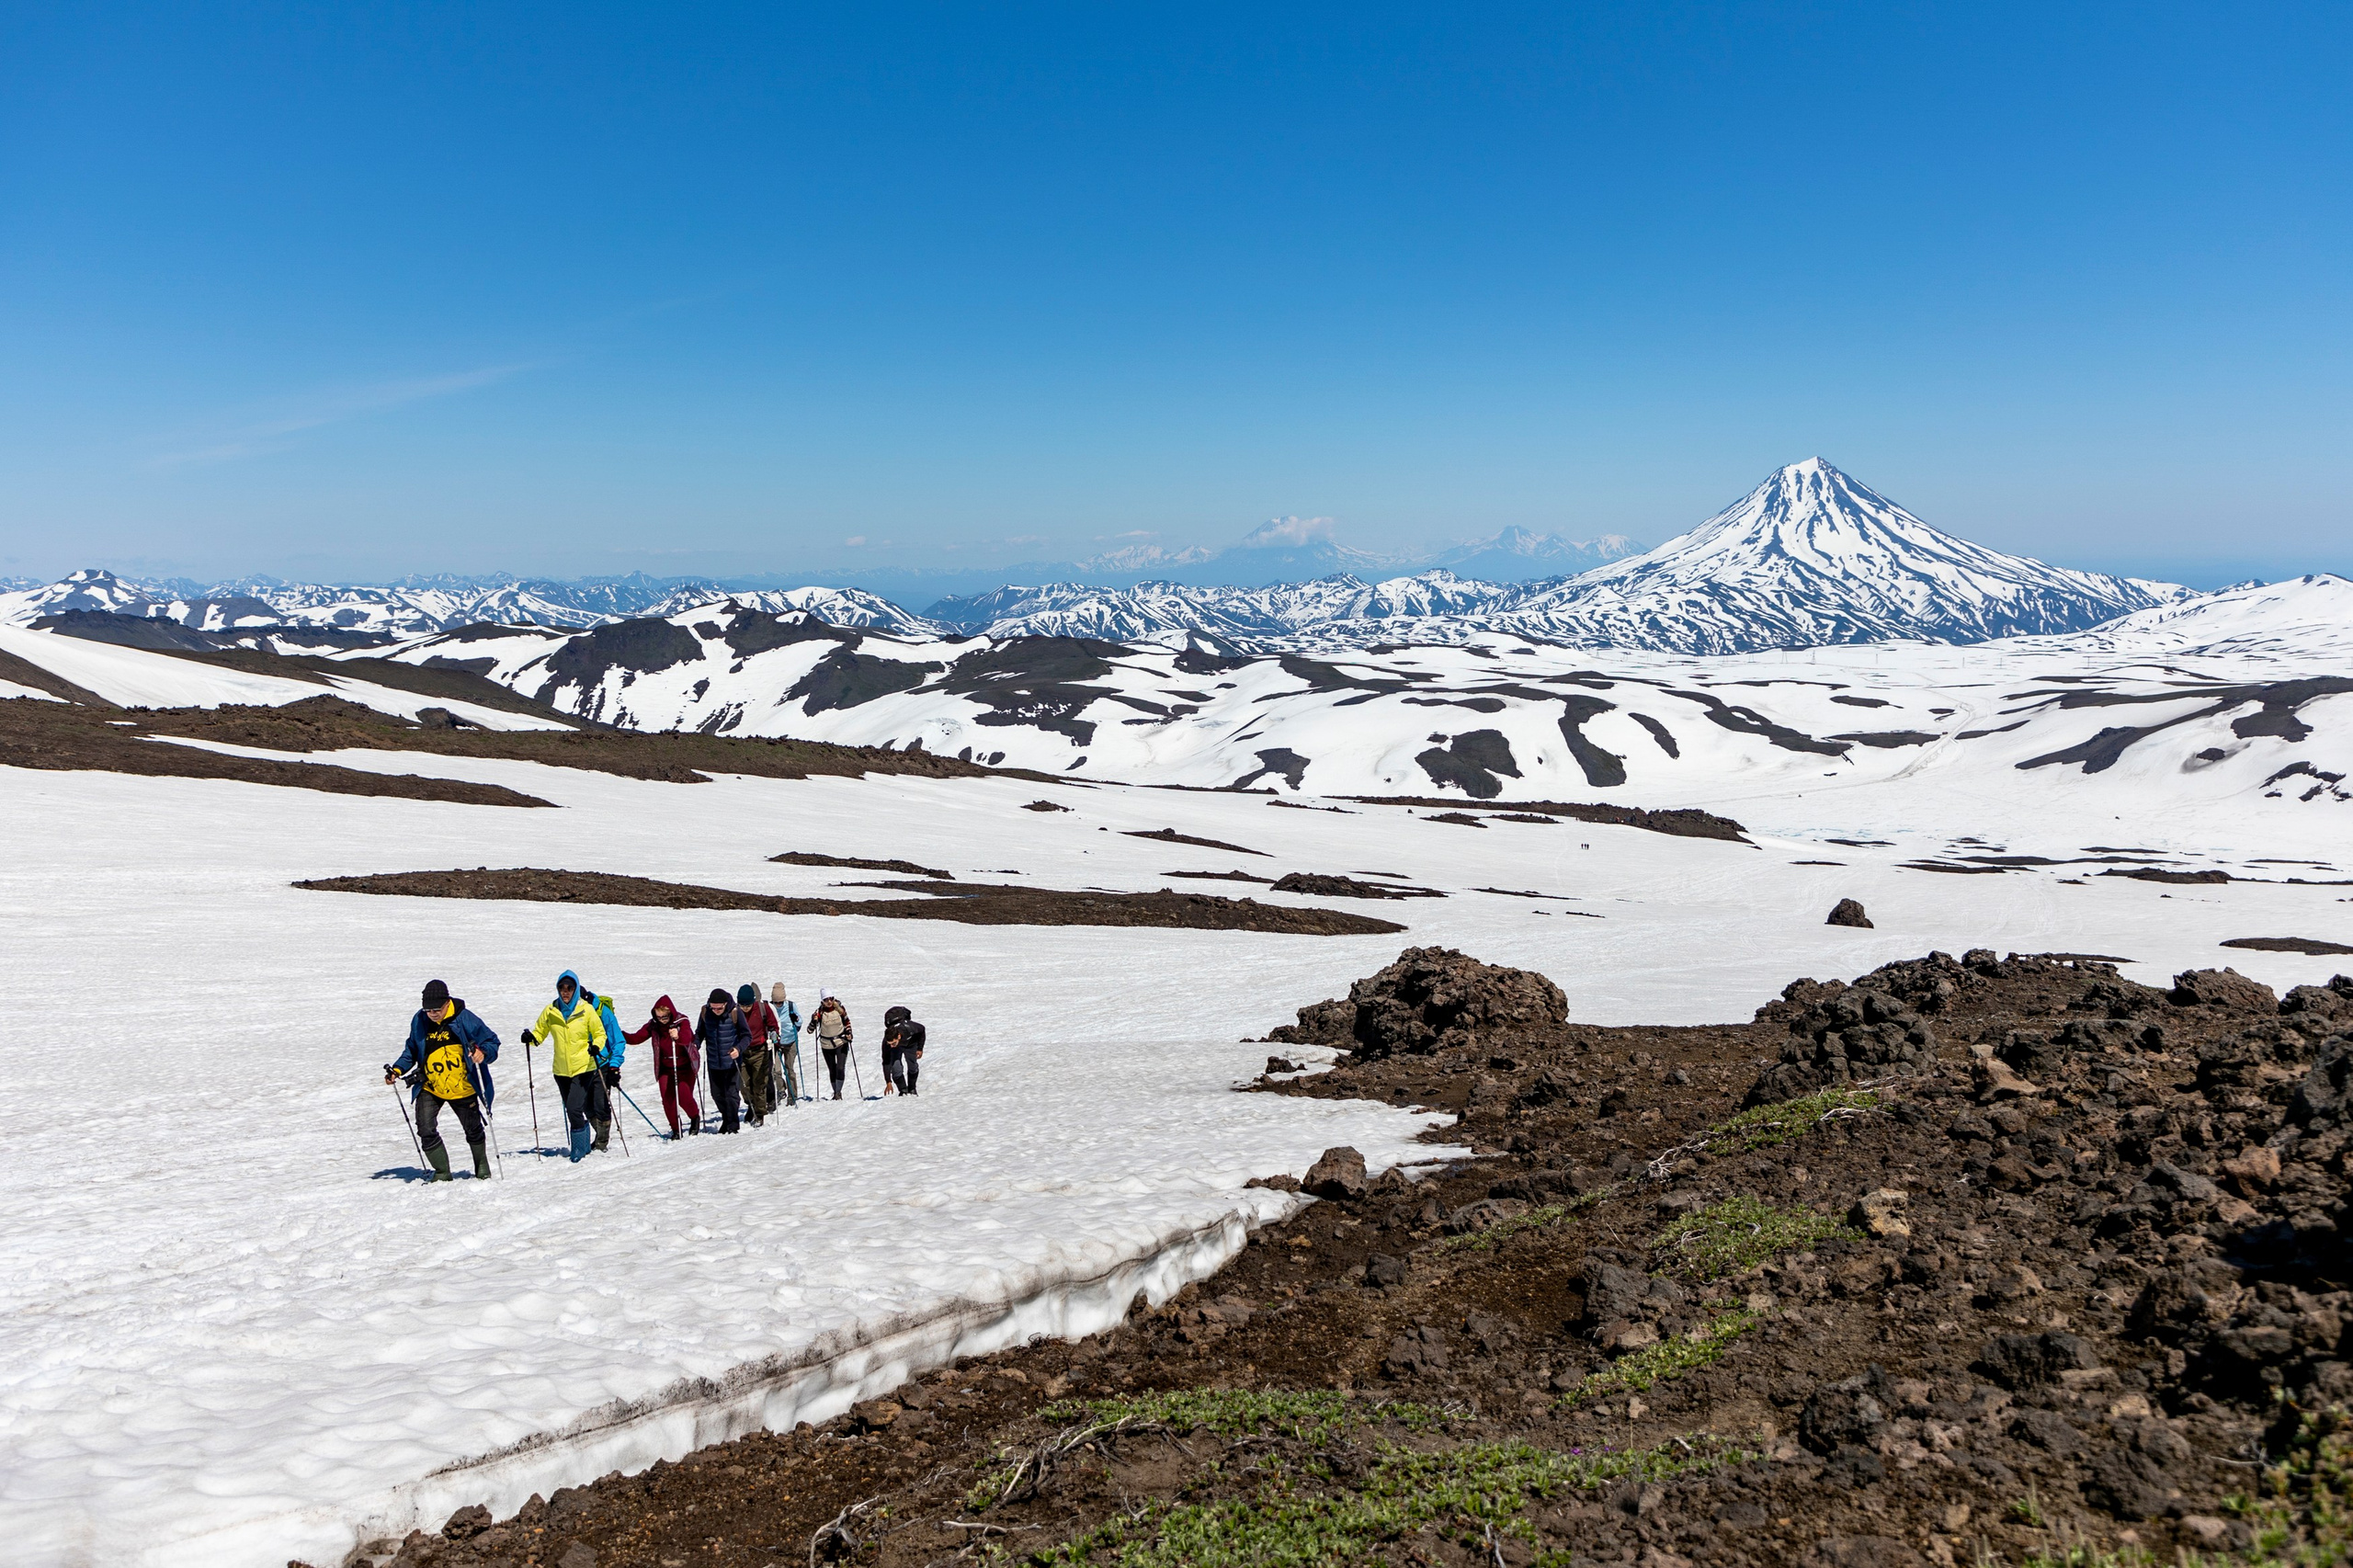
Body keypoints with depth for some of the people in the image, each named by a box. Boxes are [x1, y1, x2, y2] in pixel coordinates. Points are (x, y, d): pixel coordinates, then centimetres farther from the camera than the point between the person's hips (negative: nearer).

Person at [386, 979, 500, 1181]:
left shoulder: (465, 1019, -15)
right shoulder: (419, 1021, -5)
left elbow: (492, 1042, -10)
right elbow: (412, 1050, 12)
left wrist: (483, 1053, -32)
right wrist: (397, 1069, -2)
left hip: (462, 1088, -2)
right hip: (429, 1088, 2)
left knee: (473, 1130, 13)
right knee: (426, 1130, -13)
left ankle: (482, 1168, 37)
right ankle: (442, 1172, 4)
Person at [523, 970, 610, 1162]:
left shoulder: (587, 1010, -6)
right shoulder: (550, 1011, 2)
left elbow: (600, 1034, 1)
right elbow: (540, 1032, 12)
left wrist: (596, 1046, -19)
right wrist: (531, 1038, -10)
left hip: (584, 1068, -4)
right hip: (561, 1070, 4)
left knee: (574, 1108, -17)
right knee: (572, 1110, 14)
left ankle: (579, 1148, -1)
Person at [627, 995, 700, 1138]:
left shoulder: (682, 1022, -16)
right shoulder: (653, 1025, -3)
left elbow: (688, 1037, -35)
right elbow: (637, 1038, -3)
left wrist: (678, 1036, -59)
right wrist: (620, 1035, -22)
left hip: (684, 1066, -4)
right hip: (665, 1068, 4)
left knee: (684, 1096, -15)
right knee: (667, 1100, -4)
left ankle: (695, 1117, 16)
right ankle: (676, 1130, 15)